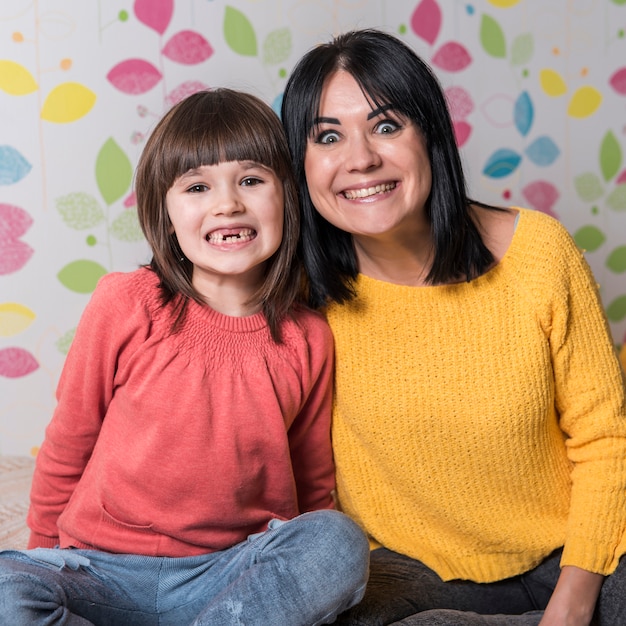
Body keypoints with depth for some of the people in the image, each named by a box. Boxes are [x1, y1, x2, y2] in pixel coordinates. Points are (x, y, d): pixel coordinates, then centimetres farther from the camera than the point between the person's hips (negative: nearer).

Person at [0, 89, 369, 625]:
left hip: (231, 574, 2)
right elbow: (67, 445, 5)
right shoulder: (125, 304, -7)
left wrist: (306, 570, 2)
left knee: (341, 542, -26)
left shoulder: (307, 339, -3)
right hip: (104, 571, -1)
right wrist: (47, 552, 12)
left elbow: (314, 486, 11)